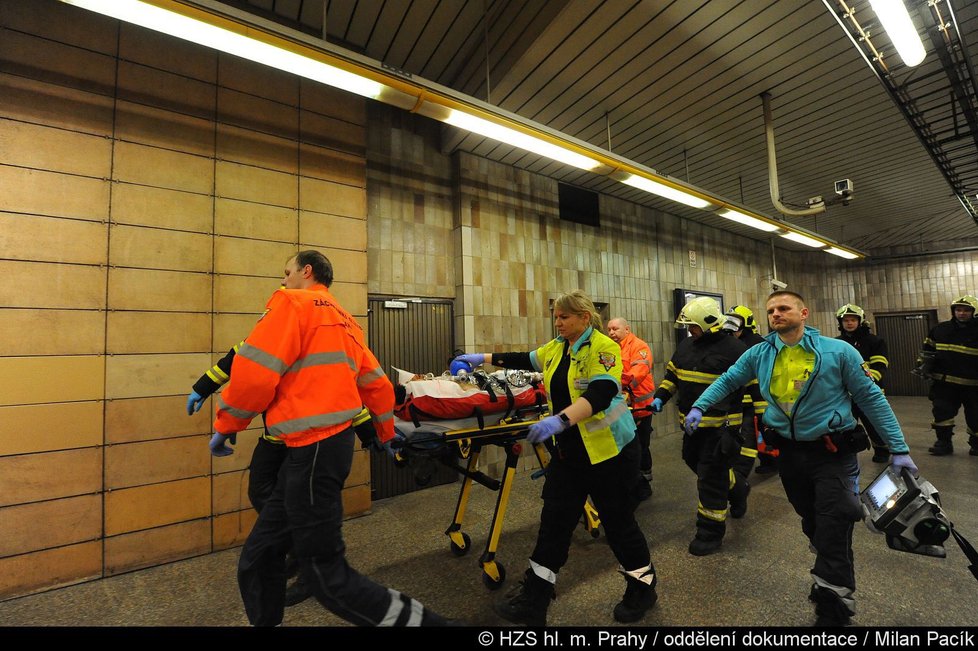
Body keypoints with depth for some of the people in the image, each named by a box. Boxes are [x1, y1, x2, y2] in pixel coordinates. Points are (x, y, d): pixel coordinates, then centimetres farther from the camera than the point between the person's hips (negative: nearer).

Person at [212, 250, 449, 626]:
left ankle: (418, 620, 10)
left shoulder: (293, 303, -5)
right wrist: (385, 433, 30)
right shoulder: (345, 321, 18)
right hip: (330, 442, 9)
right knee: (258, 557, 19)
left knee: (325, 572, 2)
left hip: (313, 449, -9)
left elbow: (255, 371, -15)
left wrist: (225, 426, 2)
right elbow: (376, 382, 19)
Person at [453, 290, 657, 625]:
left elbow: (601, 393, -31)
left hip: (608, 450, -6)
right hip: (568, 450, 7)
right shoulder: (555, 348, 6)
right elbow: (524, 360, 18)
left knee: (618, 521, 10)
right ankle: (533, 600, 21)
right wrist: (482, 358, 16)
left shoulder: (603, 347, -17)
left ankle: (643, 588, 38)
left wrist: (559, 420, -45)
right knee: (554, 521, 9)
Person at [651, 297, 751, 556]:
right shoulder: (686, 346, 6)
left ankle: (710, 532, 16)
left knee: (710, 478, -2)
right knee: (695, 462, 24)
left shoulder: (734, 349, -14)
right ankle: (737, 487, 51)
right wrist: (660, 398, 4)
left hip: (721, 426, -8)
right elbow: (672, 374, 16)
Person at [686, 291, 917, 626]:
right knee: (813, 525, 22)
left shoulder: (838, 351, -11)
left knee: (833, 533, -2)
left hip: (833, 453, -3)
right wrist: (698, 407, -3)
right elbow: (726, 380, 7)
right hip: (789, 453, 4)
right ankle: (831, 580, 49)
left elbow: (871, 398, -6)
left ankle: (832, 611, 18)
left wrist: (899, 449, -5)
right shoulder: (759, 354, -3)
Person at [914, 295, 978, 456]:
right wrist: (923, 364, 6)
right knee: (942, 412, -1)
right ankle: (944, 443, 9)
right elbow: (927, 348, 15)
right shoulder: (940, 329, 2)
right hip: (945, 382, 1)